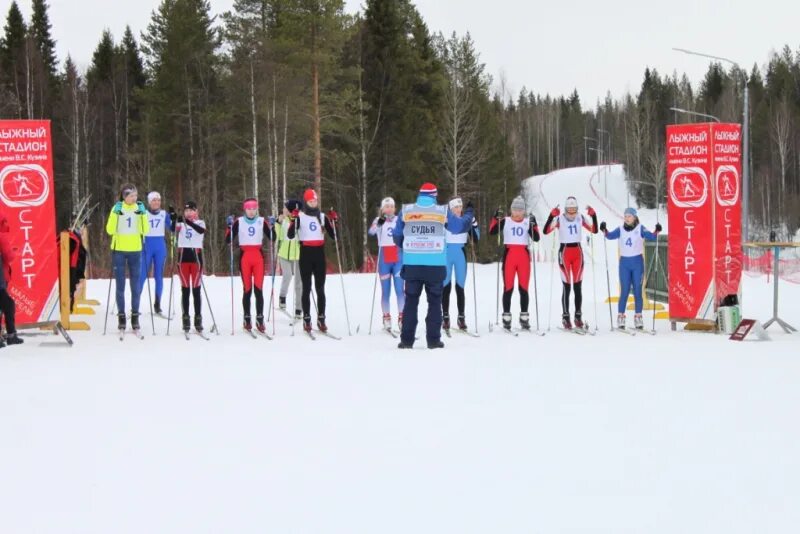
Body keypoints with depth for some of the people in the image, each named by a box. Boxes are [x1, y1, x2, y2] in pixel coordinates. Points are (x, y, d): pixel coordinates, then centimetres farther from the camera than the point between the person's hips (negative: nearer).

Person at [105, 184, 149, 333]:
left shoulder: (140, 208, 4)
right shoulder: (117, 208, -1)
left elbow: (145, 231, 0)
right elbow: (110, 230, -8)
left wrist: (143, 214, -12)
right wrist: (115, 214, -20)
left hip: (135, 251, 2)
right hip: (119, 250, -2)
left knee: (136, 285, 2)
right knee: (120, 285, 2)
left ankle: (135, 316, 8)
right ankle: (121, 316, 7)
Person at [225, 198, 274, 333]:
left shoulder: (262, 221, 5)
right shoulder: (239, 222, 3)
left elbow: (272, 238, 2)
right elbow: (228, 240, -1)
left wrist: (272, 226, -13)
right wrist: (230, 226, -14)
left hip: (258, 257, 0)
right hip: (244, 257, 0)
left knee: (258, 289, -6)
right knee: (247, 289, -1)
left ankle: (260, 319, -5)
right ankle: (247, 319, 5)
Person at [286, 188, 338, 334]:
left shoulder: (322, 217, 10)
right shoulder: (300, 216, 0)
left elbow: (333, 236, 8)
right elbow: (290, 235, -10)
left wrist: (333, 222, -5)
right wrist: (293, 220, -22)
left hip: (319, 254, 3)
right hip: (306, 253, -3)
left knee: (320, 288, 3)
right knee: (306, 288, -1)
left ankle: (321, 319, 5)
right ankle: (306, 319, 1)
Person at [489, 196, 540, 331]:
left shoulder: (528, 222, 9)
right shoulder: (505, 221, 6)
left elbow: (536, 238, -1)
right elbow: (492, 232, -6)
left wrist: (533, 225, -16)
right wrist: (496, 219, -21)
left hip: (524, 255, 1)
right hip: (509, 255, -1)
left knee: (524, 288, 2)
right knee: (508, 288, -4)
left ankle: (524, 318, 6)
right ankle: (506, 318, -1)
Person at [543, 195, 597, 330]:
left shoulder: (580, 218, 4)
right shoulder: (559, 218, -7)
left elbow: (594, 230, 2)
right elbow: (546, 231, -16)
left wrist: (593, 215, -10)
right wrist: (551, 216, -28)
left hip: (577, 252, 3)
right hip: (564, 251, -3)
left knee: (578, 286, 5)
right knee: (567, 286, -5)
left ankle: (578, 317, 11)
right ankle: (565, 317, -1)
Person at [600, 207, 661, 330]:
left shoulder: (640, 229, -1)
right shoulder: (621, 229, 4)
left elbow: (651, 237, -12)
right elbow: (610, 236, -9)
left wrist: (656, 231, -32)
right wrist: (604, 230, -28)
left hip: (637, 261, -1)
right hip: (624, 262, 1)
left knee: (637, 291, 1)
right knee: (624, 291, -1)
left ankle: (638, 317, 6)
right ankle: (620, 317, 3)